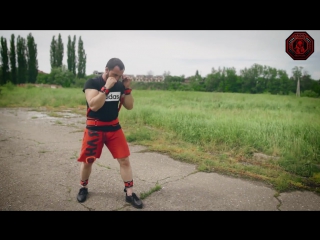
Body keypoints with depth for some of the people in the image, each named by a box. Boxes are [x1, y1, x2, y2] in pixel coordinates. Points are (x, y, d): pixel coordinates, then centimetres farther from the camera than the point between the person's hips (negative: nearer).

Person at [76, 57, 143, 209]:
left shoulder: (119, 85, 1)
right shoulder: (92, 83, -12)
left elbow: (129, 106, 3)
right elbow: (94, 105, -25)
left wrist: (127, 89, -10)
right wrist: (107, 87, -28)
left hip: (114, 127, 3)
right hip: (94, 128, -3)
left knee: (124, 159, 0)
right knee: (87, 161, 8)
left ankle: (129, 194, 10)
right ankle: (83, 188, 35)